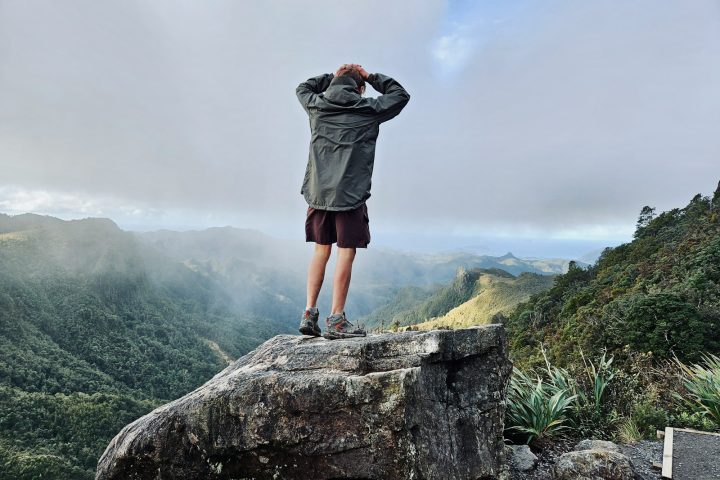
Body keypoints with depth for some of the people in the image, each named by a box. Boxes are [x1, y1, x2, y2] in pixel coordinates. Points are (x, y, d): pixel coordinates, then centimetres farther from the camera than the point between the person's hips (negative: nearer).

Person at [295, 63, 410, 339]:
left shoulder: (316, 105, 10)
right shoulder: (368, 110, 1)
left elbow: (302, 88, 33)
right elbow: (401, 94, 17)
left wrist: (333, 76, 29)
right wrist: (371, 77, 18)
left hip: (318, 190, 5)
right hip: (350, 192, -4)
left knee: (321, 250, 13)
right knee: (346, 253, -1)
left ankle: (309, 313, 12)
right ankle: (336, 320, 1)